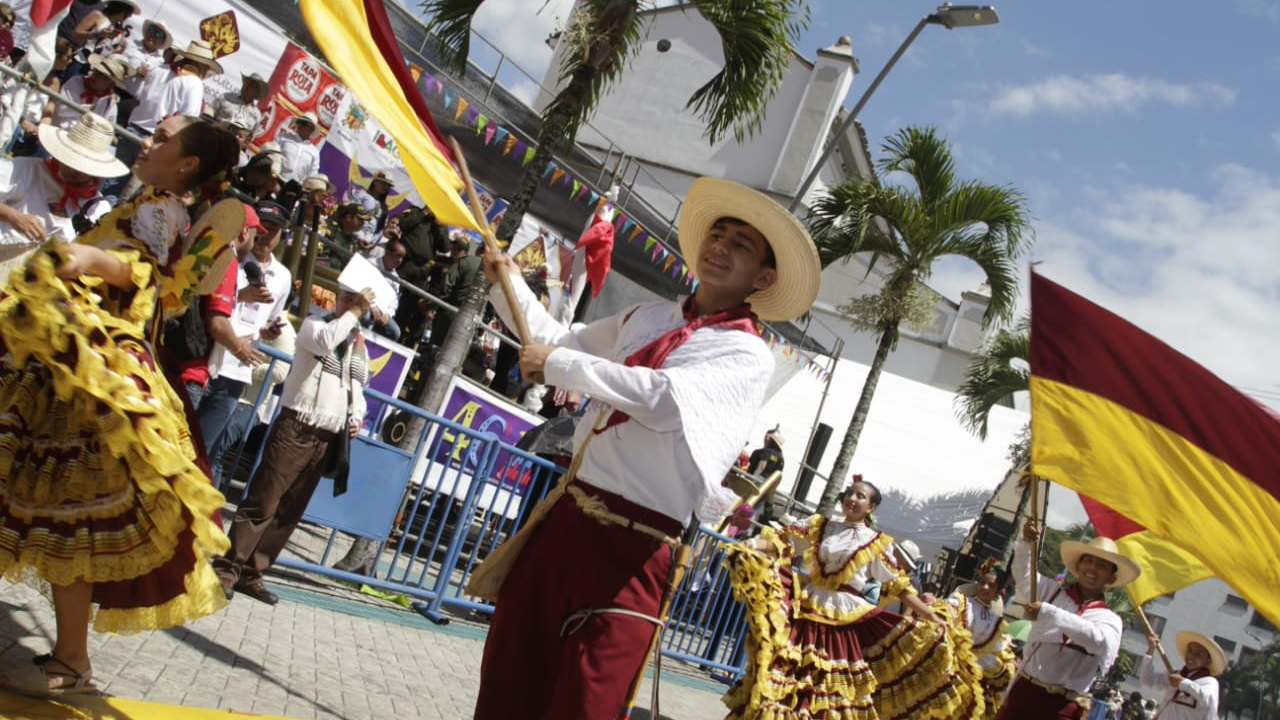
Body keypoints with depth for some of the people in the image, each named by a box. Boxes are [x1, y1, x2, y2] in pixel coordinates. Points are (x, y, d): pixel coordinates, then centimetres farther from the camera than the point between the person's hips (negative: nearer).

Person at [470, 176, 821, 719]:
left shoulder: (749, 356, -8)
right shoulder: (649, 316, 13)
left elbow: (664, 396, -24)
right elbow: (566, 343, 26)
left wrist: (559, 363, -16)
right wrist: (510, 284, 15)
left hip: (631, 549, -6)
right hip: (564, 516, 6)